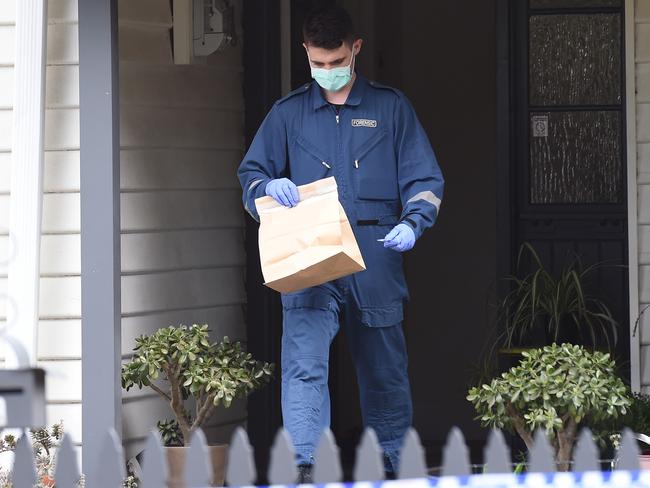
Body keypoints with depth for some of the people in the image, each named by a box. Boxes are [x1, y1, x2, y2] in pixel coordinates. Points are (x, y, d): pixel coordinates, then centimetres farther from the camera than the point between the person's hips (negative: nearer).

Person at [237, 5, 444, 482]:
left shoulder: (391, 107, 9)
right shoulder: (288, 113, 12)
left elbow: (425, 179, 8)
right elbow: (250, 176, 14)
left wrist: (412, 224, -11)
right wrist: (269, 187, -10)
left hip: (376, 264, 0)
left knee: (385, 372, 9)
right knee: (304, 366, -17)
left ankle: (391, 466, 23)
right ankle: (304, 469, -24)